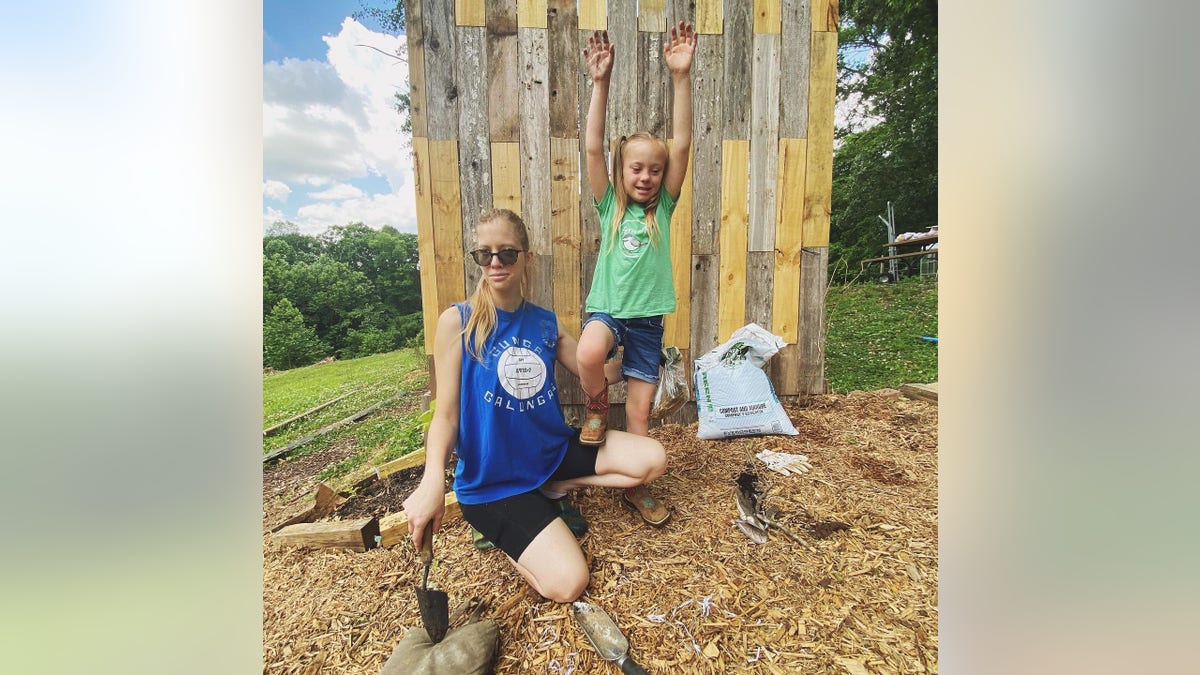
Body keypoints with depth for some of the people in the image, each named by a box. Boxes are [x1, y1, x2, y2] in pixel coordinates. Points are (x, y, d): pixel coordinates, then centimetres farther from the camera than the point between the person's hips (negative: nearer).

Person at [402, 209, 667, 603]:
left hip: (554, 449, 5)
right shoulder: (457, 321, -12)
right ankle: (495, 525, 10)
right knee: (567, 585, -15)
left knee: (653, 459, -6)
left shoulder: (547, 323, 1)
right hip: (493, 480, -4)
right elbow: (446, 412, -12)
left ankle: (559, 485, 7)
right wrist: (433, 480, -28)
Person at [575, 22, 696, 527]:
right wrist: (600, 82, -18)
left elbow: (681, 145, -6)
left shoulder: (663, 208, 4)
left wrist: (681, 77, -14)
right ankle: (596, 409, -1)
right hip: (605, 310, -1)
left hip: (647, 319, 2)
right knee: (589, 354, -35)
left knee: (640, 410, 6)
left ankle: (635, 488, 28)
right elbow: (593, 148, -9)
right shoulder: (609, 206, 3)